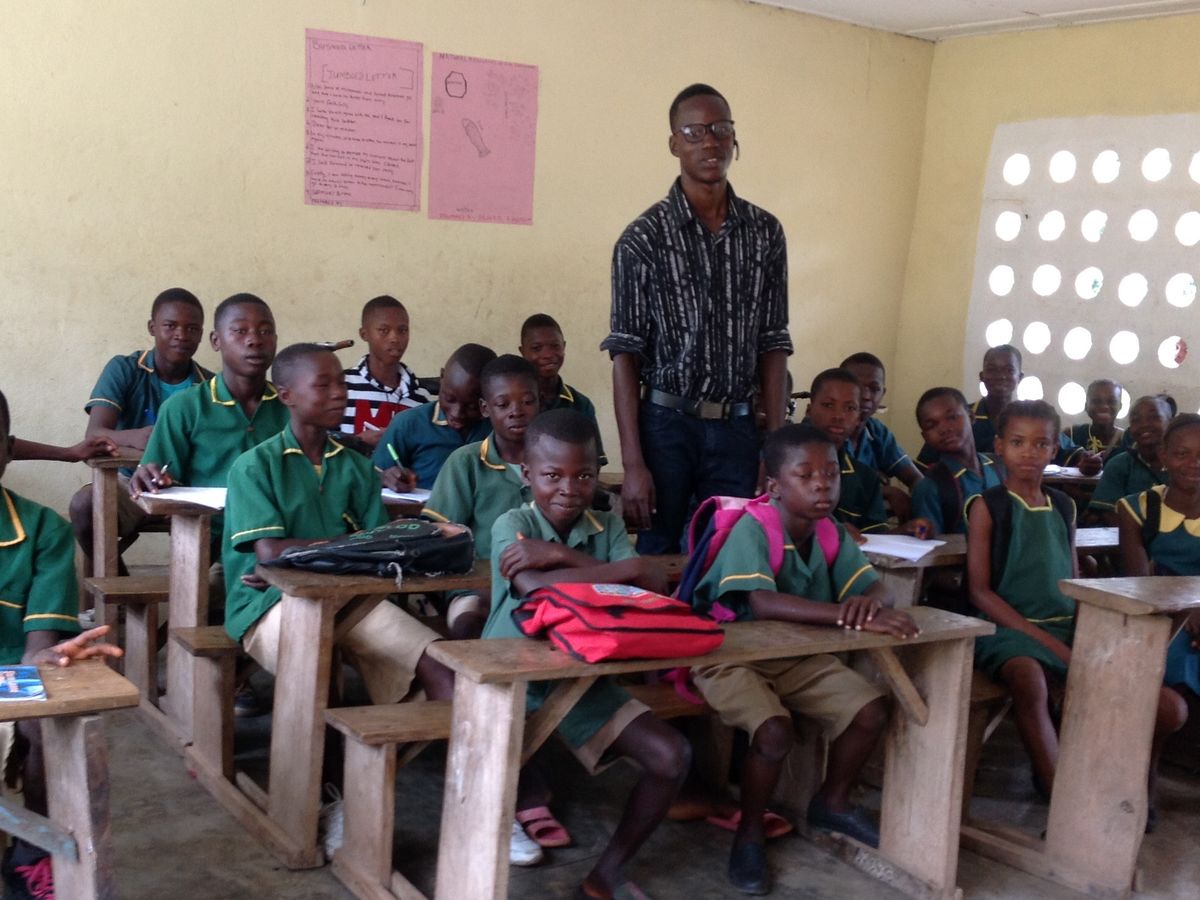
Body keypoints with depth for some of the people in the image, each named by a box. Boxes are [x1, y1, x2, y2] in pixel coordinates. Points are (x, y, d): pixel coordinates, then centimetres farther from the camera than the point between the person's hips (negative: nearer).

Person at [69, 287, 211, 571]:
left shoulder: (210, 386, 0)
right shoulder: (123, 370, -5)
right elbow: (94, 435, -18)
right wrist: (132, 438, -41)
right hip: (131, 483, 0)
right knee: (85, 502, -31)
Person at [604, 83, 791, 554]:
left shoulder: (766, 232, 5)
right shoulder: (643, 237, -5)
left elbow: (773, 345, 7)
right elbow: (626, 354, -6)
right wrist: (633, 464, -12)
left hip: (736, 430, 3)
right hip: (667, 425, -2)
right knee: (658, 559, 6)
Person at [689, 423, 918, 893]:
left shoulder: (832, 534, -2)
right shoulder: (752, 529, -25)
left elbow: (875, 586, -8)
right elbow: (762, 603, -40)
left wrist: (869, 602, -35)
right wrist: (852, 618, -46)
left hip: (800, 656, 7)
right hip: (732, 656, -7)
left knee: (872, 709, -6)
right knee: (774, 731, -29)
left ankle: (833, 801, 21)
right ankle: (749, 831, -1)